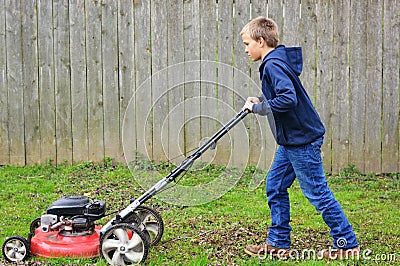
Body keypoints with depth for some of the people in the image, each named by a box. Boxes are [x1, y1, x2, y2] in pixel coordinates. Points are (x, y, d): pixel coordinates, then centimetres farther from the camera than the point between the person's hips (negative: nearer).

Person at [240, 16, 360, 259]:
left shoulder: (274, 64, -19)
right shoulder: (278, 61, 12)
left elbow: (288, 99, -30)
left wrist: (258, 108, -19)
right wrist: (262, 101, 9)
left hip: (302, 140, -10)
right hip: (291, 139, 10)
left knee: (317, 193, -2)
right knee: (275, 187, 12)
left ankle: (348, 244, 10)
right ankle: (278, 243, 19)